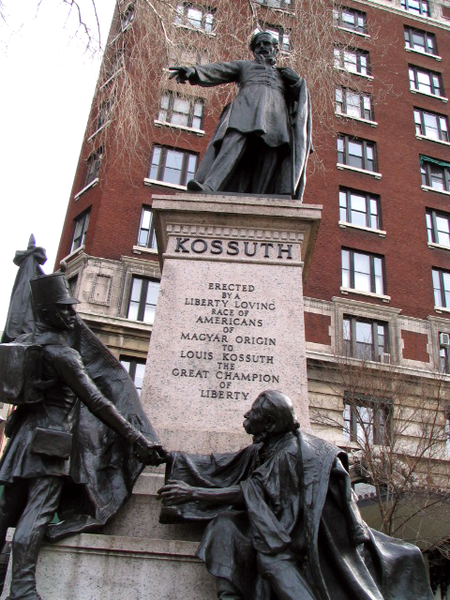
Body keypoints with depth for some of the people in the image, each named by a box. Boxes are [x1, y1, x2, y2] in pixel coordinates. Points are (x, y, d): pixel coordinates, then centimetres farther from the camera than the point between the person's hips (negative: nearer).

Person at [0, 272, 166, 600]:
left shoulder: (27, 341, 10)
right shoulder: (60, 352, -15)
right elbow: (96, 401, -21)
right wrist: (136, 437, -21)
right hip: (50, 440, -9)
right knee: (38, 510, -12)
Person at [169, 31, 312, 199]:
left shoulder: (284, 74, 40)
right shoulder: (244, 66, 34)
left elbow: (301, 98, 28)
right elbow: (218, 70, 17)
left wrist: (297, 82, 7)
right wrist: (193, 71, -2)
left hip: (276, 111, 2)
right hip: (247, 105, -2)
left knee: (271, 154, -25)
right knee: (235, 140, -31)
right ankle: (209, 186, -51)